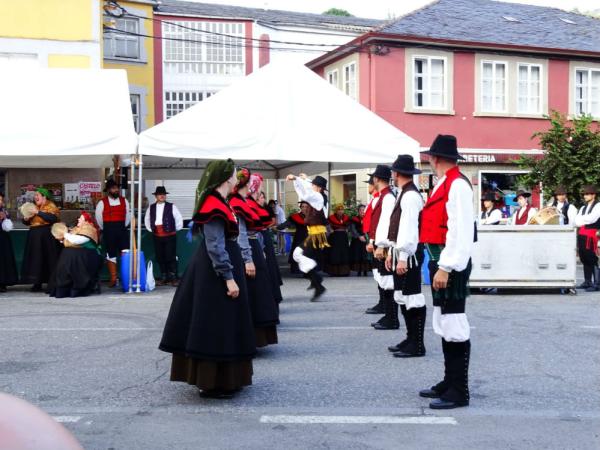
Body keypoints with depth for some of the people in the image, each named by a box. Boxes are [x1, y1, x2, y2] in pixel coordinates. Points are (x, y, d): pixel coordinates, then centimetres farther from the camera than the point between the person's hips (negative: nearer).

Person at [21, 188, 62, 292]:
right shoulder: (34, 207, 18)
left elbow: (53, 218, -21)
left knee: (48, 259, -8)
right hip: (34, 236, 7)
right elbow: (26, 222, 20)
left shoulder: (51, 206, -2)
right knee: (35, 259, 4)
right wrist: (26, 218, -3)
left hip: (47, 236, -7)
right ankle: (37, 283, 8)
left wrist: (38, 213, -21)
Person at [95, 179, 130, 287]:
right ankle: (113, 279, 10)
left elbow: (128, 216, 14)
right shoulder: (102, 203, -3)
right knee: (111, 255, 5)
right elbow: (99, 218, 4)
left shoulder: (124, 201, 6)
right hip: (108, 233, -2)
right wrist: (105, 229, 11)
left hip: (122, 231, 2)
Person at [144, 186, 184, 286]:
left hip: (170, 236, -4)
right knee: (160, 258, 6)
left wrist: (176, 229, 4)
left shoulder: (171, 207, 0)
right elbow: (146, 220, 22)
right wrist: (150, 229, 14)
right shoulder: (151, 208, 10)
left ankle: (173, 278, -2)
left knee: (171, 257, -7)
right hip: (157, 236, 4)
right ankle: (164, 278, 15)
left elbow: (179, 219, 5)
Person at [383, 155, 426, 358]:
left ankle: (417, 345, 2)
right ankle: (411, 339, 25)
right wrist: (392, 252, 20)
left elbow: (409, 229, -22)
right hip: (400, 253, 10)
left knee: (412, 299, -5)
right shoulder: (404, 194, 15)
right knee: (403, 298, 16)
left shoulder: (410, 196, -16)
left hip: (408, 254, -10)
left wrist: (403, 257, -23)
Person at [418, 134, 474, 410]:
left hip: (451, 265, -10)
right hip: (440, 263, 10)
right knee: (444, 326, 16)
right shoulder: (444, 184, 15)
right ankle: (449, 382, 27)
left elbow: (460, 232, -21)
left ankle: (458, 392, 3)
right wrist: (438, 265, 14)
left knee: (454, 327, -5)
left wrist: (445, 268, -21)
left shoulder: (457, 185, -15)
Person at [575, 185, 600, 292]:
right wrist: (585, 220, -9)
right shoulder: (583, 208, 21)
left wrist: (581, 220, -3)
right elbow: (576, 221, 8)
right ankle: (587, 282, 14)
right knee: (584, 260, 8)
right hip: (582, 235, 7)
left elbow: (591, 218, -16)